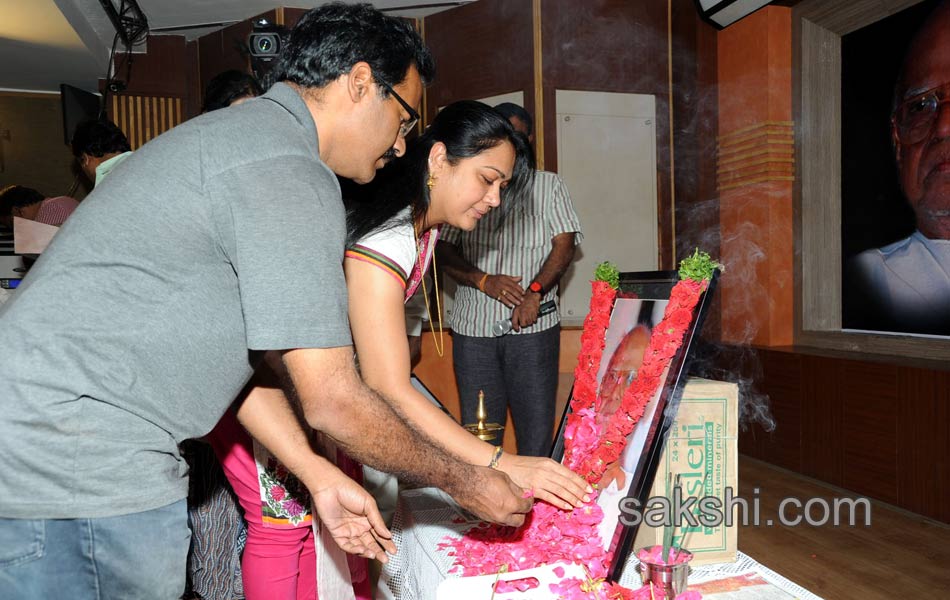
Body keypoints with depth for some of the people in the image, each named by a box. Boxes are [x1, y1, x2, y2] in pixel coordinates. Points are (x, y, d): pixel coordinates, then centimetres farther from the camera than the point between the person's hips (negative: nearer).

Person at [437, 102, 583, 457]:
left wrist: (535, 292, -13)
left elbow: (565, 245, 3)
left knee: (537, 428, -1)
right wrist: (484, 280, -10)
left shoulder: (549, 186, 13)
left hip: (533, 326, -1)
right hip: (473, 327, 1)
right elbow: (443, 250, 7)